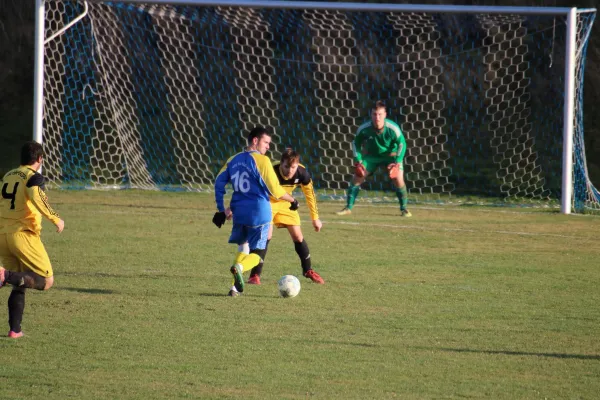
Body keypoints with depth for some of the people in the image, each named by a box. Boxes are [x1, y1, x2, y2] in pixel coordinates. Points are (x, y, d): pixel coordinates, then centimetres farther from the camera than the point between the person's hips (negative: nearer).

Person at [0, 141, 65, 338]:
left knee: (19, 286, 17)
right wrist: (55, 219, -17)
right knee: (47, 281, -3)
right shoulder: (34, 177, -5)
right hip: (24, 235, -7)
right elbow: (37, 198, -24)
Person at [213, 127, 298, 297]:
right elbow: (274, 190, -10)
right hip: (259, 213, -5)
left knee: (242, 247, 23)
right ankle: (240, 267, -32)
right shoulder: (261, 160, -9)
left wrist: (222, 210, 17)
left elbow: (219, 183, 10)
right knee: (258, 253, 2)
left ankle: (236, 287, 8)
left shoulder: (234, 160, 10)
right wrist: (292, 200, 7)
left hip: (239, 212, 5)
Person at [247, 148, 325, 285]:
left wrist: (315, 218, 2)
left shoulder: (302, 173, -24)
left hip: (285, 202, 4)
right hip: (267, 202, -4)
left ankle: (308, 271, 24)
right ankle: (255, 275, -13)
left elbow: (310, 193, -6)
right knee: (266, 235, -20)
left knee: (298, 236, 3)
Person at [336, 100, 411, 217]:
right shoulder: (364, 129, -25)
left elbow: (402, 144, -15)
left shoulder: (393, 128, -31)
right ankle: (348, 208, 6)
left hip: (391, 154, -2)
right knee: (357, 178, -6)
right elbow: (356, 143, -5)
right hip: (371, 155, 2)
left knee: (398, 179, -18)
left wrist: (397, 162, -23)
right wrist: (358, 161, -11)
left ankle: (404, 209, 0)